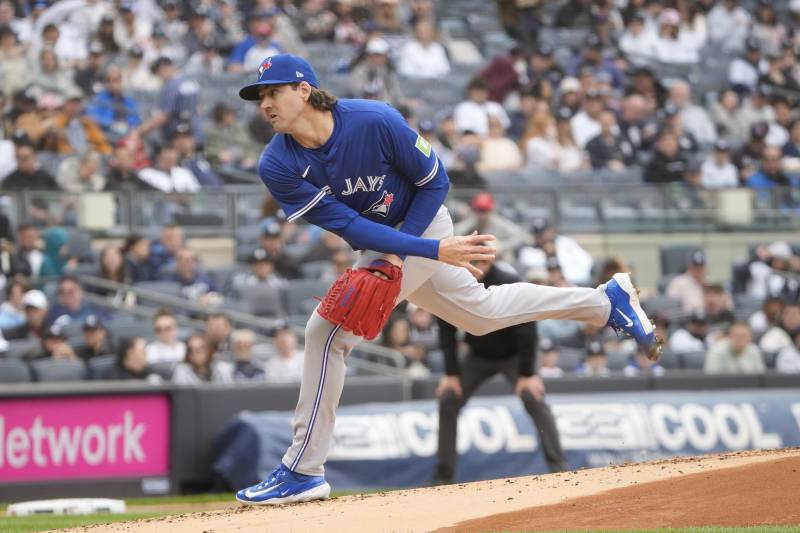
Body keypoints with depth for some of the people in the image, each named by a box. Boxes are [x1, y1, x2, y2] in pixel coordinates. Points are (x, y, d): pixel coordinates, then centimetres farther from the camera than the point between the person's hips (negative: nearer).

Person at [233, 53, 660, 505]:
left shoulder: (376, 121, -29)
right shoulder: (278, 167, -19)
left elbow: (435, 182, -14)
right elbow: (347, 225, -22)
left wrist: (398, 252, -24)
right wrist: (434, 250, -31)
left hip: (420, 225, -6)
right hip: (378, 244, 6)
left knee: (329, 330, -18)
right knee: (480, 312, 22)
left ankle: (303, 472, -11)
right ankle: (607, 301, 39)